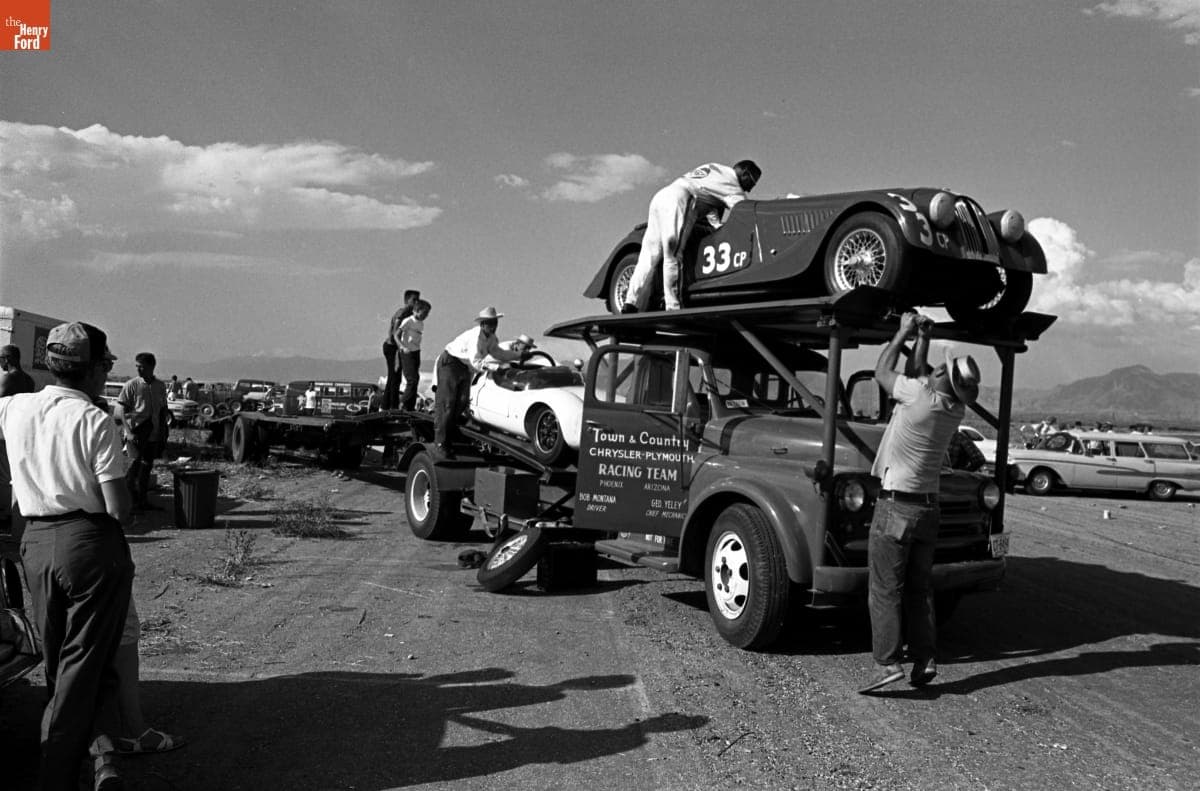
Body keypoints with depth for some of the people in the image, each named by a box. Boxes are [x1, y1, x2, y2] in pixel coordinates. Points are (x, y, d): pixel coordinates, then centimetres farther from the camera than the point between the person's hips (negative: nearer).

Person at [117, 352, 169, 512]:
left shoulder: (160, 386, 6)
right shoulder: (131, 385, -6)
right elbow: (123, 411, -5)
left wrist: (163, 433, 8)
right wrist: (129, 432, -13)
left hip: (153, 434, 4)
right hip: (136, 433, -4)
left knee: (147, 466, 10)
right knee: (135, 465, -6)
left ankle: (143, 500, 19)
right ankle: (131, 500, 4)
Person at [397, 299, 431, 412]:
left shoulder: (421, 323, 10)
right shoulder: (408, 321, -12)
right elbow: (397, 335, -16)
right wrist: (403, 347, -30)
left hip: (416, 353, 8)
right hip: (407, 353, -8)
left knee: (416, 379, 8)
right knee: (412, 380, -13)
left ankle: (411, 407, 16)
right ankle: (403, 405, -2)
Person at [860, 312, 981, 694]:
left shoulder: (923, 398, -18)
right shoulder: (955, 410, 2)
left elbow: (882, 371, -1)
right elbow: (915, 373, 19)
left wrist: (904, 332, 9)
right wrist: (923, 338, 20)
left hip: (895, 506, -7)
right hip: (928, 507, 7)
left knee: (885, 590, -3)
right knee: (919, 589, 14)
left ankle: (888, 663, -5)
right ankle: (924, 659, 14)